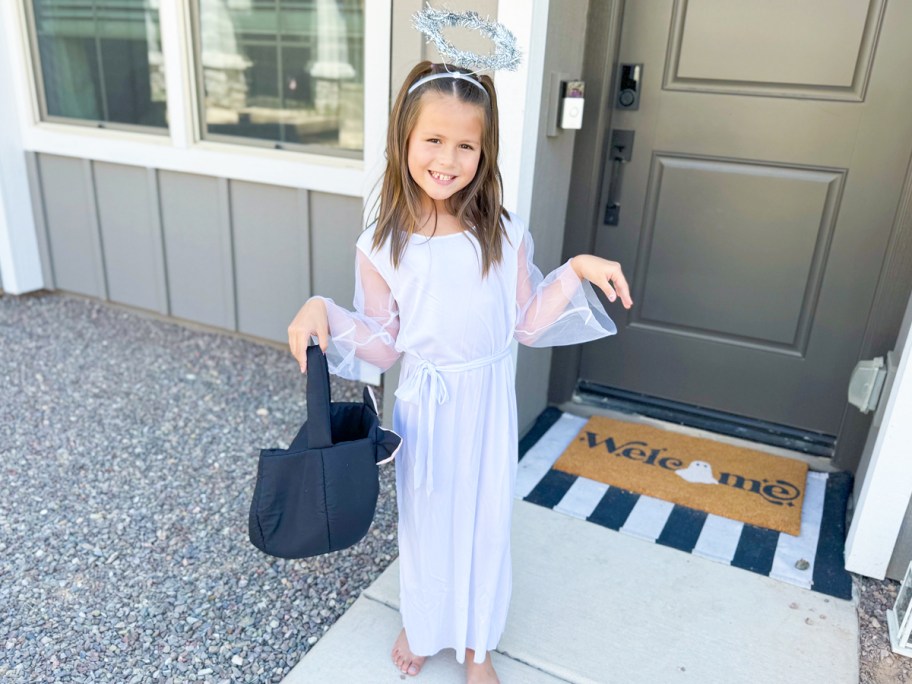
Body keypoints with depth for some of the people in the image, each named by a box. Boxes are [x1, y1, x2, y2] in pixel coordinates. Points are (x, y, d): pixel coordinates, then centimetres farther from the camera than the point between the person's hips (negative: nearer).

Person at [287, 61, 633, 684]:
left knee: (487, 518, 16)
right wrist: (322, 311, -18)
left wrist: (577, 271, -10)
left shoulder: (504, 234, -7)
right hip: (426, 405, -1)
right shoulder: (382, 245, -10)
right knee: (425, 516, 18)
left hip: (489, 402, 1)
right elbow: (384, 347, -4)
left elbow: (526, 326, -1)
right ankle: (422, 625, 48)